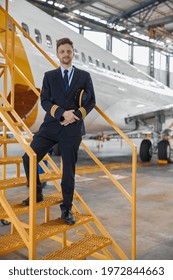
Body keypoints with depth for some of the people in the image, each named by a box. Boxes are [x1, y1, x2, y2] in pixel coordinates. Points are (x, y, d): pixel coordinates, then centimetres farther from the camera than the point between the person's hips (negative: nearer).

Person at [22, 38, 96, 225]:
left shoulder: (84, 76, 8)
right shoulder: (49, 76, 9)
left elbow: (91, 101, 6)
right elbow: (44, 100, -1)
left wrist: (76, 115, -10)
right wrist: (63, 113, -17)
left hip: (72, 129, -1)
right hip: (50, 126, 2)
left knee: (68, 170, 4)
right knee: (28, 158, -4)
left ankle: (66, 209, 19)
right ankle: (37, 194, 20)